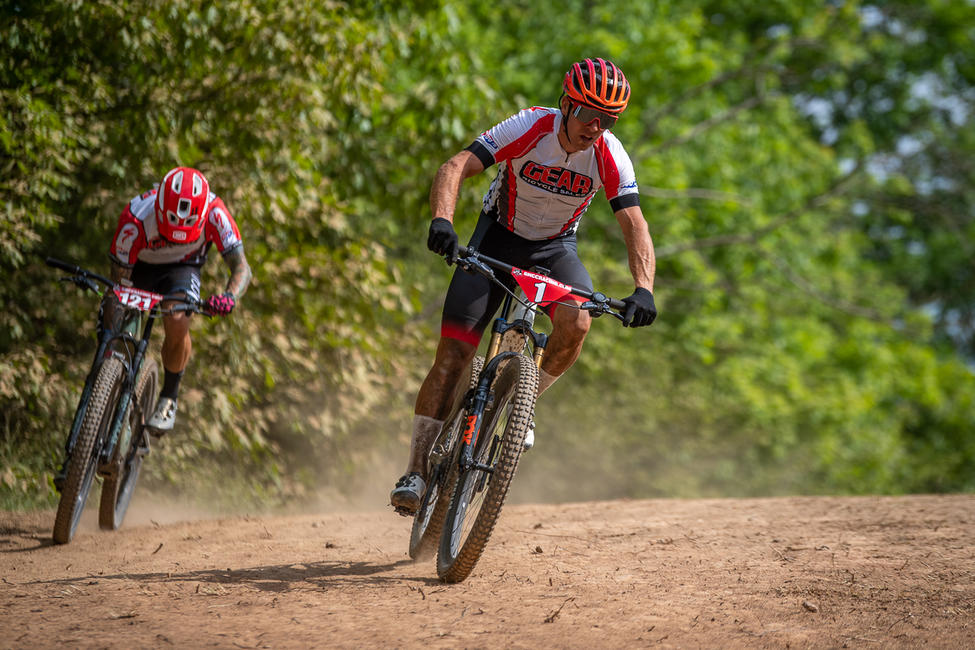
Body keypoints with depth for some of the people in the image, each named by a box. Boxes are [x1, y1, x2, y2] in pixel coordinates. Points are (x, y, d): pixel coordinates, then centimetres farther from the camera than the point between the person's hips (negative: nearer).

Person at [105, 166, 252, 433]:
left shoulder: (213, 213, -33)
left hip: (182, 268, -1)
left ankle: (169, 398, -8)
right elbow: (119, 281, -29)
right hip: (139, 268, 1)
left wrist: (230, 296, -53)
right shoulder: (136, 218, -36)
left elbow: (241, 267, -32)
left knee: (178, 325, -29)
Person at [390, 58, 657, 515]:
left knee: (576, 323, -30)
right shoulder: (529, 128, -25)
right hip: (499, 237, -2)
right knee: (453, 352, -14)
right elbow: (455, 168, -32)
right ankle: (416, 472, -8)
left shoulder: (610, 156, -19)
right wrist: (442, 220, -52)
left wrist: (643, 290, -40)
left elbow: (635, 227, -23)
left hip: (556, 247, 2)